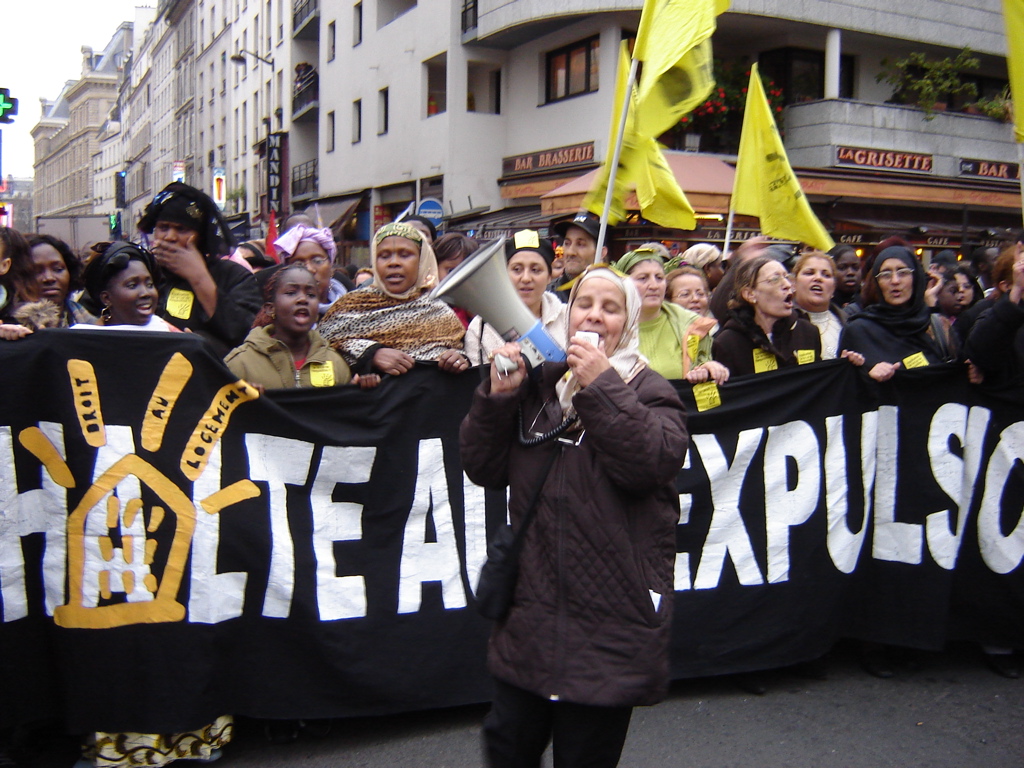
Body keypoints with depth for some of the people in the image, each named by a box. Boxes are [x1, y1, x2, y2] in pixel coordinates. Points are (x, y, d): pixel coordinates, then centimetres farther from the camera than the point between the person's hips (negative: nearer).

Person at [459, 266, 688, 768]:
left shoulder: (649, 392, -1)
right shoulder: (539, 385, 9)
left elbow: (652, 462, -21)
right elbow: (482, 468, 4)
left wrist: (601, 386, -22)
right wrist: (498, 396, -10)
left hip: (608, 624, -4)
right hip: (530, 614, 4)